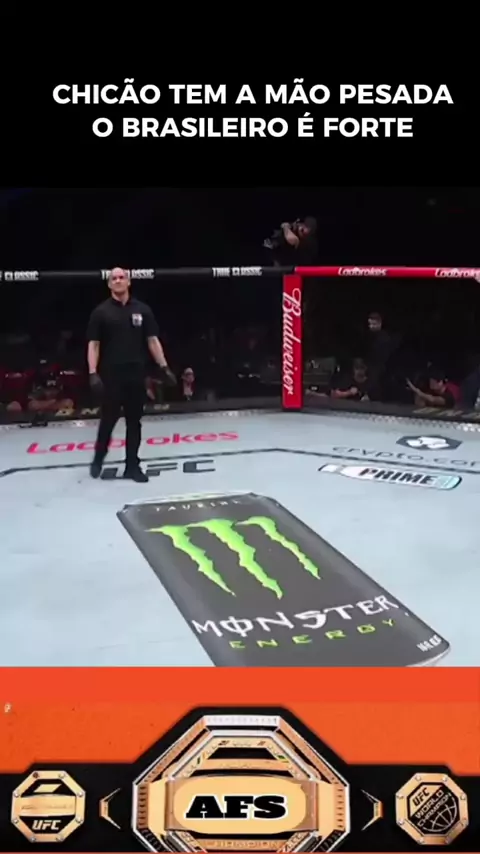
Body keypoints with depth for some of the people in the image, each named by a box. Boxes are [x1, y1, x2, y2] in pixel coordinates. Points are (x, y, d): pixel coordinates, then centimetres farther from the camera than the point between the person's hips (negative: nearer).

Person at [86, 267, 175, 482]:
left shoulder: (142, 310, 5)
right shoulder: (101, 311, -1)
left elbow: (152, 340, 7)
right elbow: (93, 344, -2)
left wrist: (164, 367, 0)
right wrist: (93, 373, -12)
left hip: (136, 375, 2)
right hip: (110, 376, -2)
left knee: (134, 422, 6)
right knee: (108, 419, 5)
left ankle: (132, 466, 14)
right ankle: (98, 458, 27)